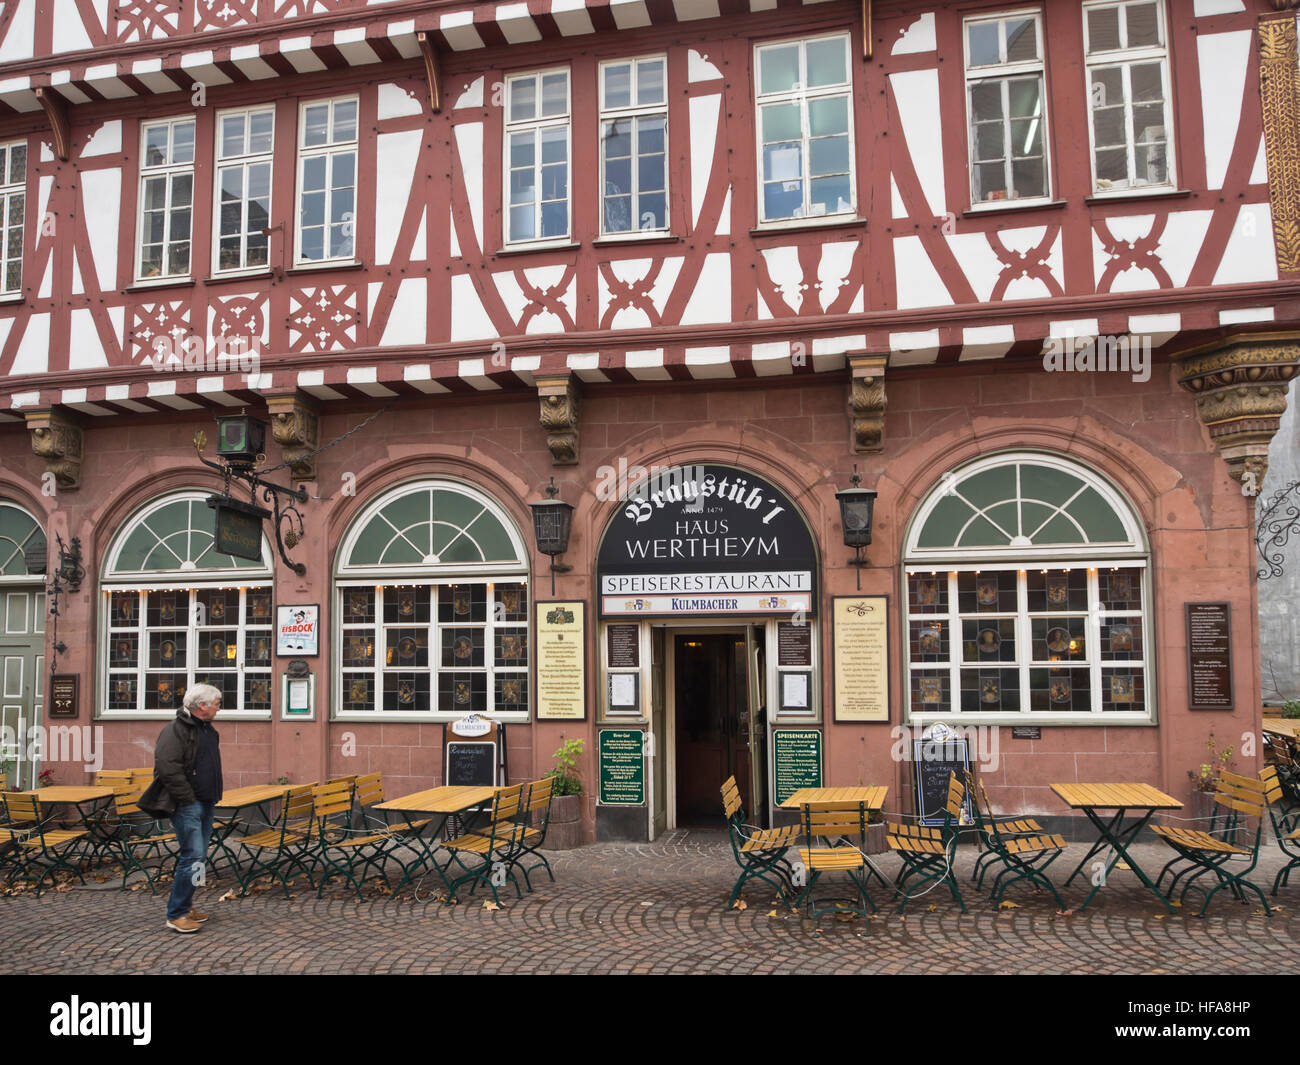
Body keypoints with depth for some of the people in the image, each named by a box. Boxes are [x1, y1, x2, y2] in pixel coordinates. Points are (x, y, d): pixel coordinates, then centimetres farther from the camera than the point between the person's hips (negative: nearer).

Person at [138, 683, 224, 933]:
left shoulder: (209, 731, 17)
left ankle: (185, 906, 24)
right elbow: (168, 768, -21)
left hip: (206, 805, 9)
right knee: (193, 855, -12)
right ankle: (176, 915, -5)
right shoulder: (176, 730, -13)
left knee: (198, 856, 13)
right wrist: (188, 798, -19)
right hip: (187, 806, -9)